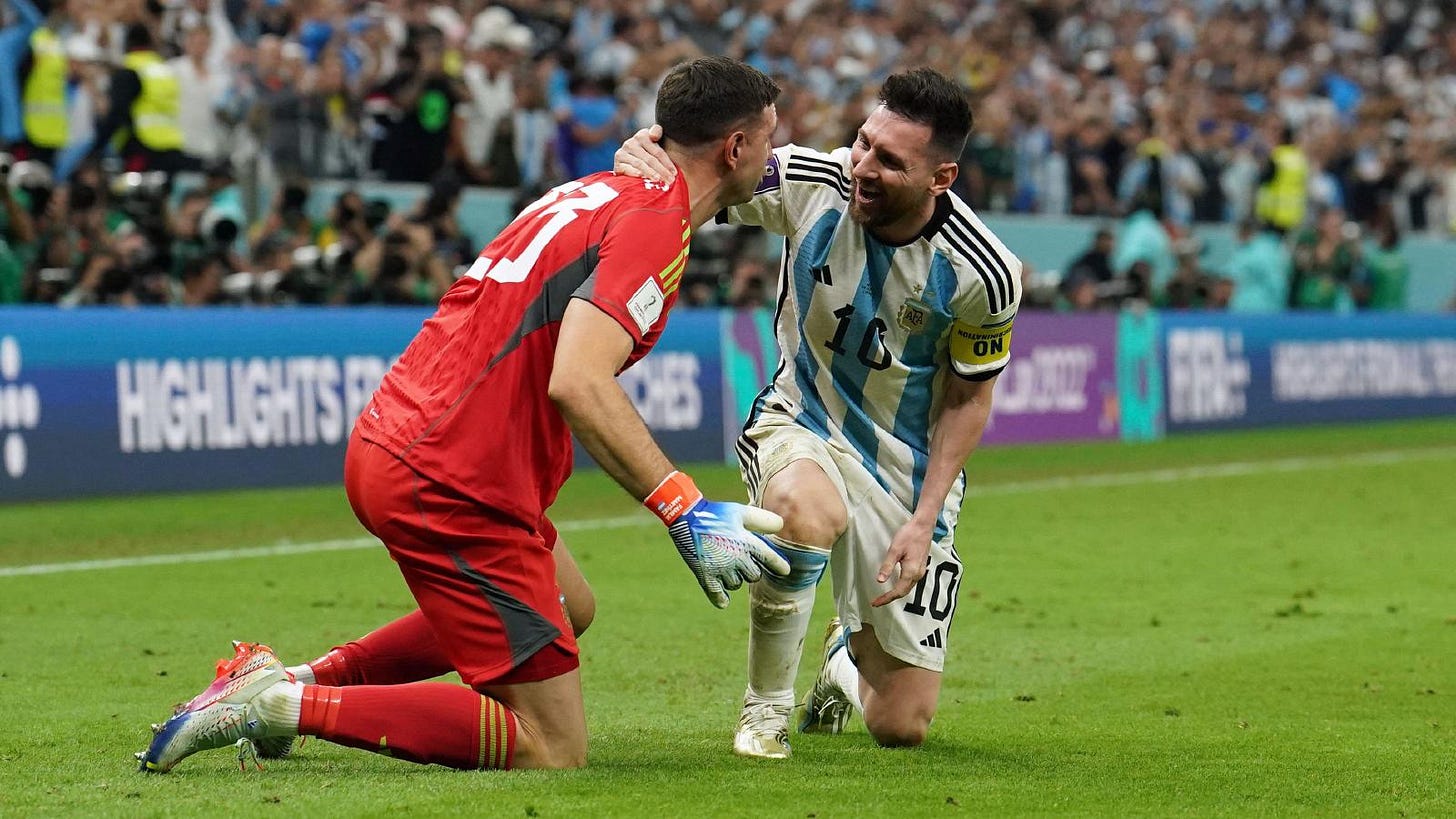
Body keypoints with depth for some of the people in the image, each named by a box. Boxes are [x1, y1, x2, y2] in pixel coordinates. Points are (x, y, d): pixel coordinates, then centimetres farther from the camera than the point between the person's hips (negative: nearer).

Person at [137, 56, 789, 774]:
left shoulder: (596, 191, 15)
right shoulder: (658, 224, -13)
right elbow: (577, 384, -26)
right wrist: (685, 512, -27)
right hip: (448, 484, -10)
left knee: (569, 608, 31)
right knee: (550, 751, -5)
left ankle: (308, 675, 22)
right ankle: (287, 704, -11)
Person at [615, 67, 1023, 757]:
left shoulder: (982, 274, -20)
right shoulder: (810, 183, -20)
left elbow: (969, 397, -5)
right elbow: (694, 176, -11)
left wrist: (925, 520, -12)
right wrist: (642, 151, -35)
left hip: (907, 465, 1)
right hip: (801, 423, -1)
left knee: (901, 727, 3)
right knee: (808, 512, -42)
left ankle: (848, 656, 44)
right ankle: (765, 705, -15)